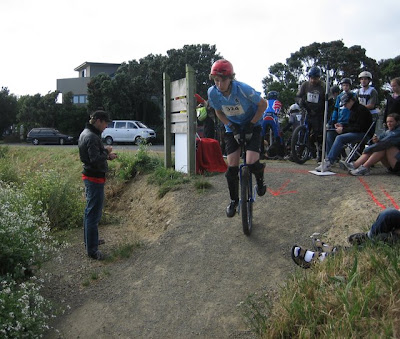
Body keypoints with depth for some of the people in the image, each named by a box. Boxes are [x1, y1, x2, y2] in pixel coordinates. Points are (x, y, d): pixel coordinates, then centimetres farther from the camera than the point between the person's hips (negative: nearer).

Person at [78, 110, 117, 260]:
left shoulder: (85, 134, 11)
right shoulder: (92, 137, -21)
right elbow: (96, 160, -26)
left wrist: (107, 156, 6)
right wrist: (106, 151, -11)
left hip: (89, 176, 11)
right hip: (95, 178, -11)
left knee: (90, 211, 21)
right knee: (94, 213, -4)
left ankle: (90, 241, 36)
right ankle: (92, 249, 3)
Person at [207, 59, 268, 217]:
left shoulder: (243, 89, -29)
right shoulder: (212, 93, -19)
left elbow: (263, 104, -14)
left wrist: (251, 124, -18)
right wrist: (230, 125, -14)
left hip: (252, 126, -3)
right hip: (232, 129, 3)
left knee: (252, 163, -20)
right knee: (231, 167, -4)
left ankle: (260, 180, 17)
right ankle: (234, 200, 19)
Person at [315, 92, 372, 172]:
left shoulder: (361, 110, -15)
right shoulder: (353, 110, 15)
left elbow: (358, 128, -21)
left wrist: (343, 129, -17)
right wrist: (342, 126, 3)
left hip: (363, 134, -10)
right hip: (357, 133, 10)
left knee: (340, 138, -26)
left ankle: (328, 163, -28)